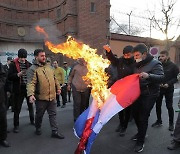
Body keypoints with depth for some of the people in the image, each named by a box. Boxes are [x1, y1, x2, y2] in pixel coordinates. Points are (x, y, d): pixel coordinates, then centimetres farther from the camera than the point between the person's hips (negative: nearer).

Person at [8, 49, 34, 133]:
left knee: (31, 105, 17)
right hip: (19, 89, -3)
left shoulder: (29, 64, 5)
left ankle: (32, 120, 36)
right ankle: (16, 125, 18)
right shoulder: (13, 64, -3)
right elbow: (10, 77, -9)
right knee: (17, 108, 4)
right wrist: (19, 74, -23)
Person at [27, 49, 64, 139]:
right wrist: (31, 94, -34)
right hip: (41, 98, -5)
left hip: (52, 96, 5)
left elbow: (54, 79, 18)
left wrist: (58, 88, 19)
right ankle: (38, 129, 39)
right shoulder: (33, 69, -12)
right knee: (39, 115, 15)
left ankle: (55, 132, 20)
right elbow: (31, 83, -22)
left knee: (53, 114, 10)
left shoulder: (49, 66, 9)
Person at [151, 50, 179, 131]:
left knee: (169, 106, 6)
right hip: (159, 88, 3)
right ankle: (159, 121, 27)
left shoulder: (173, 66, -7)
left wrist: (169, 84, -18)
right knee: (158, 105, 10)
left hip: (168, 89, -2)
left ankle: (171, 123, 23)